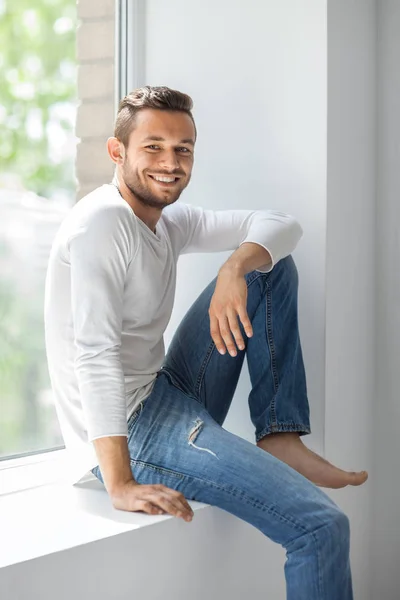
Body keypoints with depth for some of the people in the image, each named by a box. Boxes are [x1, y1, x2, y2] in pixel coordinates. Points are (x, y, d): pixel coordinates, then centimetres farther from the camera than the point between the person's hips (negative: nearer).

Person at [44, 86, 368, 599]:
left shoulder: (170, 222, 11)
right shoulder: (101, 224, -16)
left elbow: (281, 225, 9)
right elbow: (95, 354, -26)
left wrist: (235, 268, -15)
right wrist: (121, 485, -33)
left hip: (169, 399, 9)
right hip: (130, 427, -9)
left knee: (270, 267, 7)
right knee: (321, 526, -21)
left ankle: (280, 440, 0)